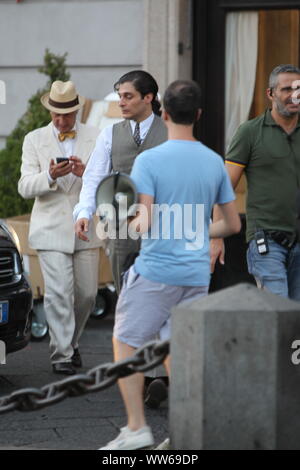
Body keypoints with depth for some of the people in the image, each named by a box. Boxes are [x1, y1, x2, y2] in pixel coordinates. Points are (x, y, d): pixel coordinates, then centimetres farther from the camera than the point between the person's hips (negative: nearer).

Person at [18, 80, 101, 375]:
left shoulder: (96, 139, 6)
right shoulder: (34, 140, 4)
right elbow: (26, 187, -2)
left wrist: (86, 173, -20)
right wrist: (51, 176, -21)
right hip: (51, 229, -2)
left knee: (86, 293, 7)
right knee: (58, 293, -10)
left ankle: (70, 342, 29)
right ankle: (61, 354, -4)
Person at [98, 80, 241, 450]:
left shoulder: (148, 161, -10)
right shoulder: (214, 162, 6)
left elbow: (146, 223, -16)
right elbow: (232, 225, 11)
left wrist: (131, 224, 7)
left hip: (155, 270, -5)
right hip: (196, 275, 5)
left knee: (125, 343, 9)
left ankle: (137, 428, 4)